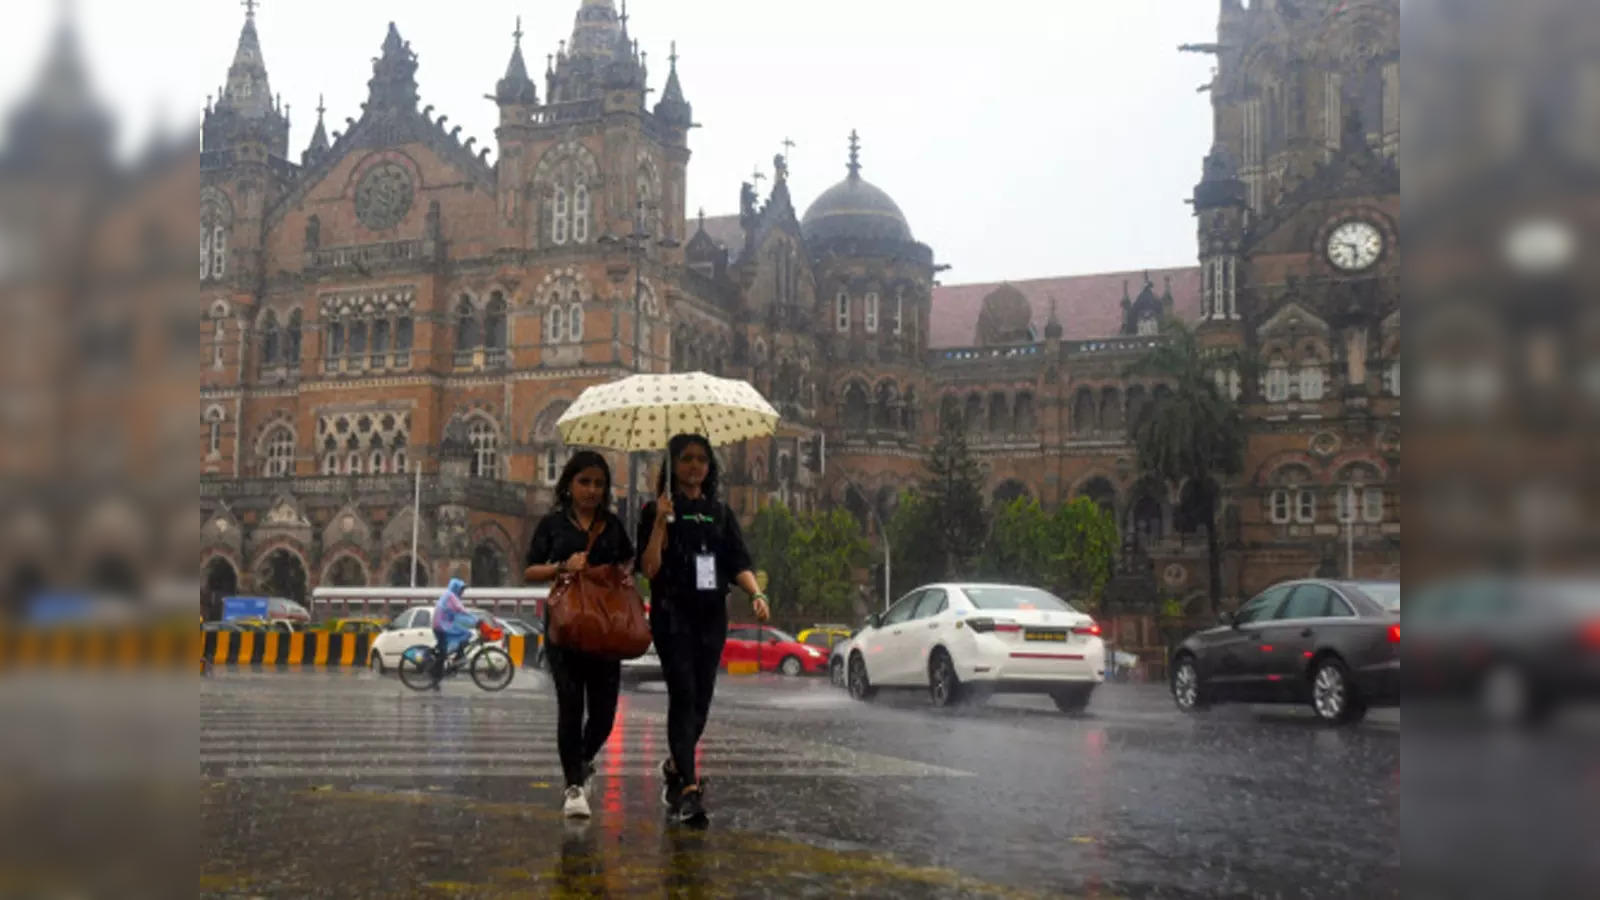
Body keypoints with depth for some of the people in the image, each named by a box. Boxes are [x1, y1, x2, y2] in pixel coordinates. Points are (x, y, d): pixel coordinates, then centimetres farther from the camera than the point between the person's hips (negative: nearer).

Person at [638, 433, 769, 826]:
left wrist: (756, 592, -11)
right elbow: (650, 569, -7)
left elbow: (738, 562, 7)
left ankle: (676, 767, 30)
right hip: (673, 615, -5)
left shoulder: (720, 512, 14)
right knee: (683, 695, -13)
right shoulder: (657, 511, 1)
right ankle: (689, 786, -16)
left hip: (712, 616, 5)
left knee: (702, 698, 8)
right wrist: (660, 522, -17)